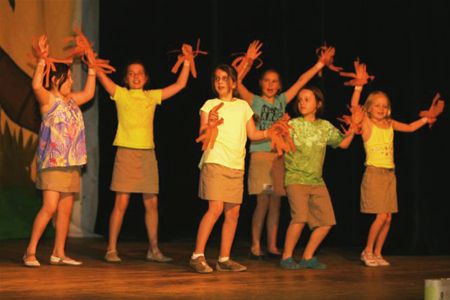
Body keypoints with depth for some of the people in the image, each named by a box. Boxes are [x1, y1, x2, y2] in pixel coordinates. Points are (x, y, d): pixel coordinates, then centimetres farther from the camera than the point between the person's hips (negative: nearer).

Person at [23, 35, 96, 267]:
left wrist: (91, 67, 26)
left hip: (71, 163, 8)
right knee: (49, 207, -14)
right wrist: (42, 61, -35)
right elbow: (36, 85, -26)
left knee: (66, 210, 7)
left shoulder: (71, 100, 16)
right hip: (53, 162, -8)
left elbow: (89, 93, 30)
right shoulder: (48, 98, -6)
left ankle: (59, 253, 13)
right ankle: (30, 252, -7)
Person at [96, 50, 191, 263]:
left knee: (152, 203, 4)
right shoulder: (120, 94, 6)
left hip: (148, 153, 4)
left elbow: (180, 84, 15)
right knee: (121, 202, -6)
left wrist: (186, 62, 10)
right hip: (126, 152, -4)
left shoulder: (152, 96, 15)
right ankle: (111, 250, 0)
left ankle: (153, 249, 12)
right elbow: (100, 75, -4)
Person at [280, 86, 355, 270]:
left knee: (326, 221, 1)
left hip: (317, 181, 5)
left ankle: (308, 257, 14)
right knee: (300, 217, -22)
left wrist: (353, 129, 1)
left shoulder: (325, 126, 9)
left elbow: (343, 144, 15)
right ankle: (286, 257, -8)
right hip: (296, 178, -5)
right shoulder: (293, 125, -3)